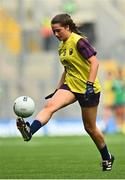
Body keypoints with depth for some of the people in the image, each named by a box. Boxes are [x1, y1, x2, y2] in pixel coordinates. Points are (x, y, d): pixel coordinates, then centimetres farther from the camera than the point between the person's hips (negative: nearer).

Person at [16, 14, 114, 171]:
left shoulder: (79, 41, -15)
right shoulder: (62, 47, 10)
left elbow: (94, 62, -20)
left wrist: (90, 84, -29)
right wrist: (57, 90, 18)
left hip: (87, 88, -7)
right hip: (71, 86, 7)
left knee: (90, 127, 4)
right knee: (49, 105, -21)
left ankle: (107, 158, 25)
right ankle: (29, 131, -41)